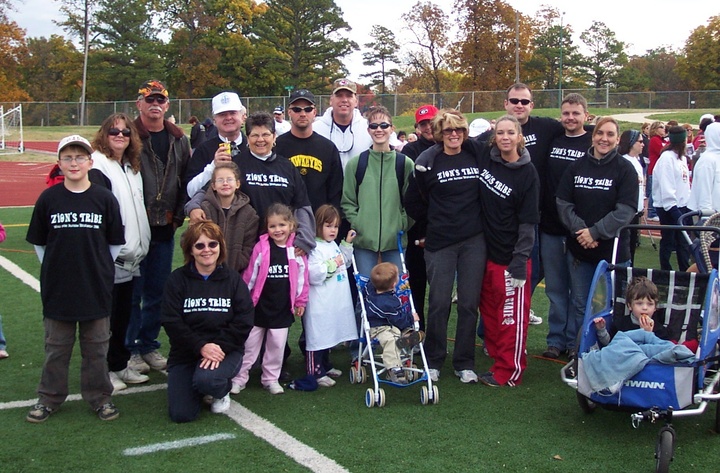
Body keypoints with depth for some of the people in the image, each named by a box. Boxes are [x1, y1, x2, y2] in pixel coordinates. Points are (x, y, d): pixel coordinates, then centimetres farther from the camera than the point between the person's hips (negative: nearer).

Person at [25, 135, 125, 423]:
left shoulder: (104, 199, -4)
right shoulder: (48, 199, -2)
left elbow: (115, 243, 4)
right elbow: (39, 243, 6)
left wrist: (100, 269, 3)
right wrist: (54, 270, 3)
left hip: (96, 289, 0)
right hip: (57, 290, 1)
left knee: (96, 346, 11)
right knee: (56, 346, 12)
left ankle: (99, 396, 24)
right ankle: (49, 397, 26)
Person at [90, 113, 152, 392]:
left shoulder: (132, 167, 16)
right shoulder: (98, 167, -11)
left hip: (130, 256, 8)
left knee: (124, 313, 15)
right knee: (107, 314, 1)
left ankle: (120, 365, 26)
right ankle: (104, 369, 12)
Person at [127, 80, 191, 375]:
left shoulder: (179, 140, 9)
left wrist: (179, 215, 2)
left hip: (165, 228, 5)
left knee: (158, 292, 12)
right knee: (131, 292, 3)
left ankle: (149, 345, 24)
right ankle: (130, 349, 14)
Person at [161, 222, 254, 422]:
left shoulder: (233, 279, 1)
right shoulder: (177, 279, -1)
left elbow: (244, 321, -6)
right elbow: (171, 322, -8)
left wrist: (219, 347, -19)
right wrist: (201, 346, -20)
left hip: (225, 349, -1)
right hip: (186, 351, 1)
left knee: (206, 379, -34)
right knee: (181, 414, -11)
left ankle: (222, 390, 4)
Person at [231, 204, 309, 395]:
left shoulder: (297, 250, -6)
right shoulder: (261, 248, -10)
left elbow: (302, 277, 2)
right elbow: (249, 275, -6)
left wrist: (300, 302, 5)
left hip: (282, 309, 1)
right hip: (259, 306, -1)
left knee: (277, 346, 13)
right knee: (249, 345, 9)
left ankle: (271, 378, 27)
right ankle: (239, 378, 19)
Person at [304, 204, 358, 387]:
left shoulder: (334, 245, 12)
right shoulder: (315, 248, -17)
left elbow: (345, 263, 29)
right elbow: (313, 275, -24)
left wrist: (347, 244, 18)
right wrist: (332, 265, -21)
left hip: (336, 302, 9)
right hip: (320, 304, -9)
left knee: (329, 334, 20)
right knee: (318, 335, -3)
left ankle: (325, 366, 34)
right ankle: (316, 372, 3)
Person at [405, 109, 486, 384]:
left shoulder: (476, 159, 6)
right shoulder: (427, 163, -3)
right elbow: (414, 202, 1)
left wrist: (475, 220, 10)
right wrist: (433, 221, 1)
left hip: (474, 241, 2)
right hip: (440, 243, -2)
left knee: (469, 303, 4)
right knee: (439, 303, 0)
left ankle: (465, 363, 15)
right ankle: (433, 361, 15)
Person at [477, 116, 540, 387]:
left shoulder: (528, 173, -9)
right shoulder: (485, 160, 2)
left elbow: (528, 221, -10)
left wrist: (520, 260, -15)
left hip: (511, 256, -5)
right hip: (486, 250, 5)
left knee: (513, 314, 1)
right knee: (488, 308, 15)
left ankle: (509, 370, 9)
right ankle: (497, 353, 30)